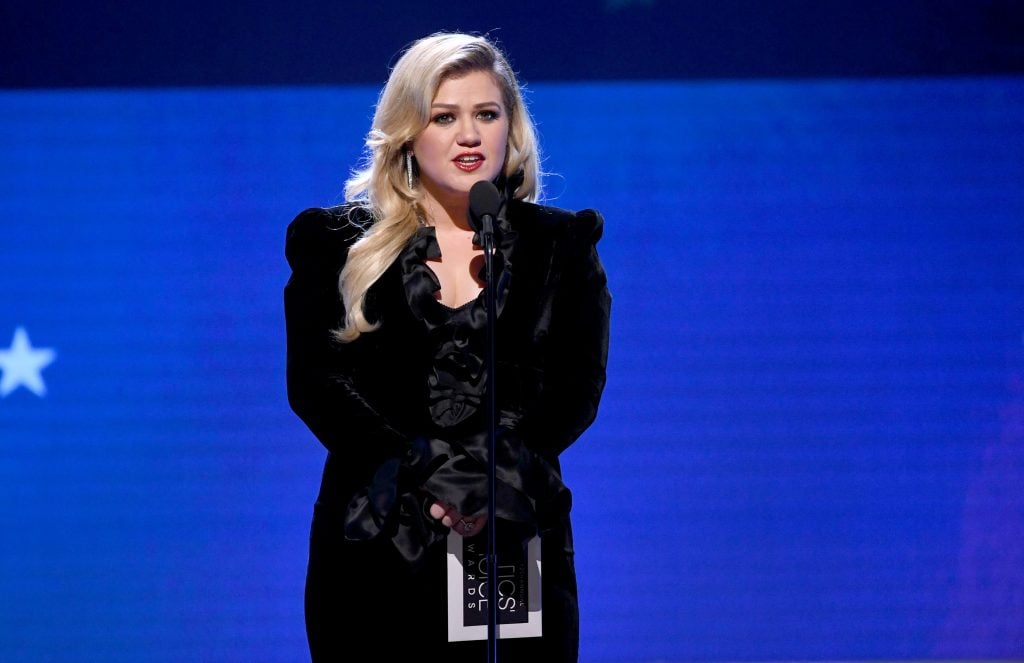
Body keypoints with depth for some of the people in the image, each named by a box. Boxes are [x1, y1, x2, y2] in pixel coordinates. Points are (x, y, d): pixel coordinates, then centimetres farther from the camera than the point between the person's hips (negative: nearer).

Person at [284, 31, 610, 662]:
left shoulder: (562, 245, 10)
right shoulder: (337, 246, 8)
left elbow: (578, 388, 1)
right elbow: (315, 383, -2)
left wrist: (499, 471, -16)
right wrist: (425, 472, -15)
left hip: (515, 535, 0)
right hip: (374, 547, 0)